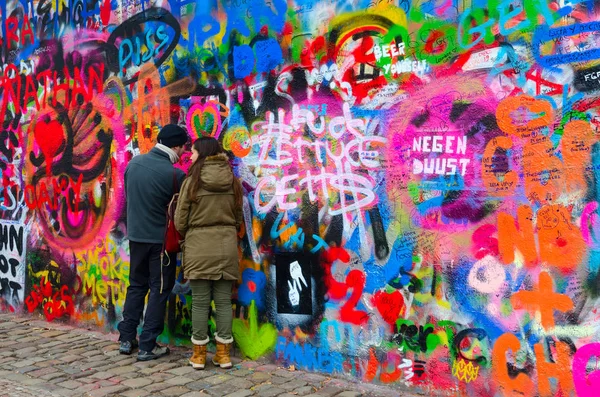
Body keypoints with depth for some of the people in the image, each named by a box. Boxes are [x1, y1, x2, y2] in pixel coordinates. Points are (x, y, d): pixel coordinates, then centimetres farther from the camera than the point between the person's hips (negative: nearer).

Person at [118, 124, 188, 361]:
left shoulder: (134, 163, 0)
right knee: (159, 290, 5)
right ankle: (147, 346, 7)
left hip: (135, 235, 6)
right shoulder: (174, 174, -19)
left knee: (136, 286, 18)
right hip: (161, 239, -6)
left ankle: (126, 339, 21)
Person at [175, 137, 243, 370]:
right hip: (227, 248, 3)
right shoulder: (233, 182, 3)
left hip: (199, 248, -3)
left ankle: (199, 355, 12)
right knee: (223, 301, 8)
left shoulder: (192, 181, -8)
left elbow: (180, 221, -4)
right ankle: (223, 354, 12)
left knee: (200, 302, 4)